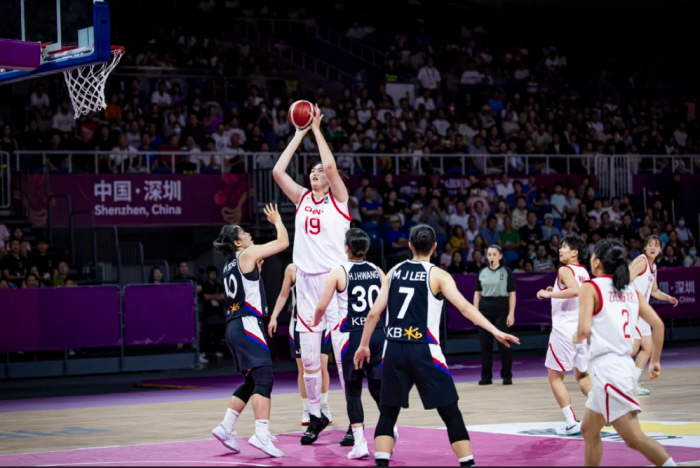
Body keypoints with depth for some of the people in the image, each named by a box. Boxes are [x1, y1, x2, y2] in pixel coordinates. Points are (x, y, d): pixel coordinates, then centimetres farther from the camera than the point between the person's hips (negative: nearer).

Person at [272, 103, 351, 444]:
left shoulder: (338, 199, 3)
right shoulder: (302, 198, 15)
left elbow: (331, 165, -13)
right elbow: (278, 170, 6)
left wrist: (317, 130, -3)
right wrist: (300, 133, 8)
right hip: (306, 281, 5)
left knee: (344, 355, -5)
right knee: (309, 358, 6)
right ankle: (316, 417, 17)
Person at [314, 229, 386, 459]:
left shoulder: (338, 272, -4)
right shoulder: (377, 271, 7)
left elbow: (321, 306, -4)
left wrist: (315, 323, 16)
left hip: (352, 336, -3)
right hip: (377, 333, 3)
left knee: (353, 391, 7)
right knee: (378, 387, 13)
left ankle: (359, 442, 0)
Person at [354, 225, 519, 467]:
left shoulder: (394, 272, 11)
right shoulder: (438, 275, -1)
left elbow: (373, 313, 10)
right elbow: (464, 306, -14)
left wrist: (364, 345, 22)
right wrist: (495, 331, -18)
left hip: (394, 350, 4)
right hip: (424, 352, -4)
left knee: (388, 414, 14)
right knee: (451, 413, 4)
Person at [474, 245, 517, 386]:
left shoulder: (506, 272, 0)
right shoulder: (482, 272, 9)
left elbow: (512, 294, -1)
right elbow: (477, 293, 13)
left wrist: (511, 313, -8)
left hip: (501, 308, -3)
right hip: (485, 309, 3)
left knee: (504, 343, -2)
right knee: (485, 343, 3)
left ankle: (507, 375, 6)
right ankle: (486, 376, 9)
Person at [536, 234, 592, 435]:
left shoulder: (565, 270, -11)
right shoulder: (584, 272, 13)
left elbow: (575, 290, -30)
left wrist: (549, 294, -21)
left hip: (564, 330, -8)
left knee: (555, 377, 3)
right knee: (582, 375, 21)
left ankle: (572, 423, -3)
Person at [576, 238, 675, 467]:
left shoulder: (591, 287, -6)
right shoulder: (630, 290, 12)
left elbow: (584, 330, -16)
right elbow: (658, 324, 6)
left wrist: (577, 337, 6)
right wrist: (655, 361, 14)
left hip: (606, 368, -8)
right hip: (625, 364, 8)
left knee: (634, 438, -11)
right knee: (589, 430, 22)